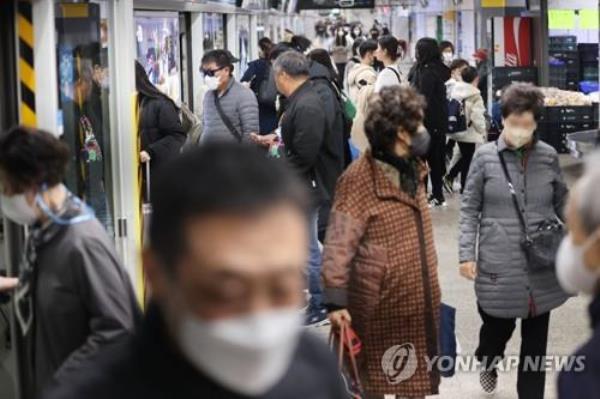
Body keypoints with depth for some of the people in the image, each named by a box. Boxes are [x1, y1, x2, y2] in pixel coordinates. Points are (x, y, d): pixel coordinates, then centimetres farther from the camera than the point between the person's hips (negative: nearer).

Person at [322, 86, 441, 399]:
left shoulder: (412, 169, 10)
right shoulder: (360, 178, -17)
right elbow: (339, 244, -22)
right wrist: (336, 301, -29)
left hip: (418, 304, 8)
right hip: (382, 311, -8)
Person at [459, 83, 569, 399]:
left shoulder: (549, 157, 2)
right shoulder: (485, 156, -4)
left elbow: (562, 203, 13)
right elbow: (470, 208, 0)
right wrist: (467, 253, -6)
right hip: (499, 264, -2)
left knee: (536, 337, 9)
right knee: (498, 325, 12)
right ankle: (488, 363, 47)